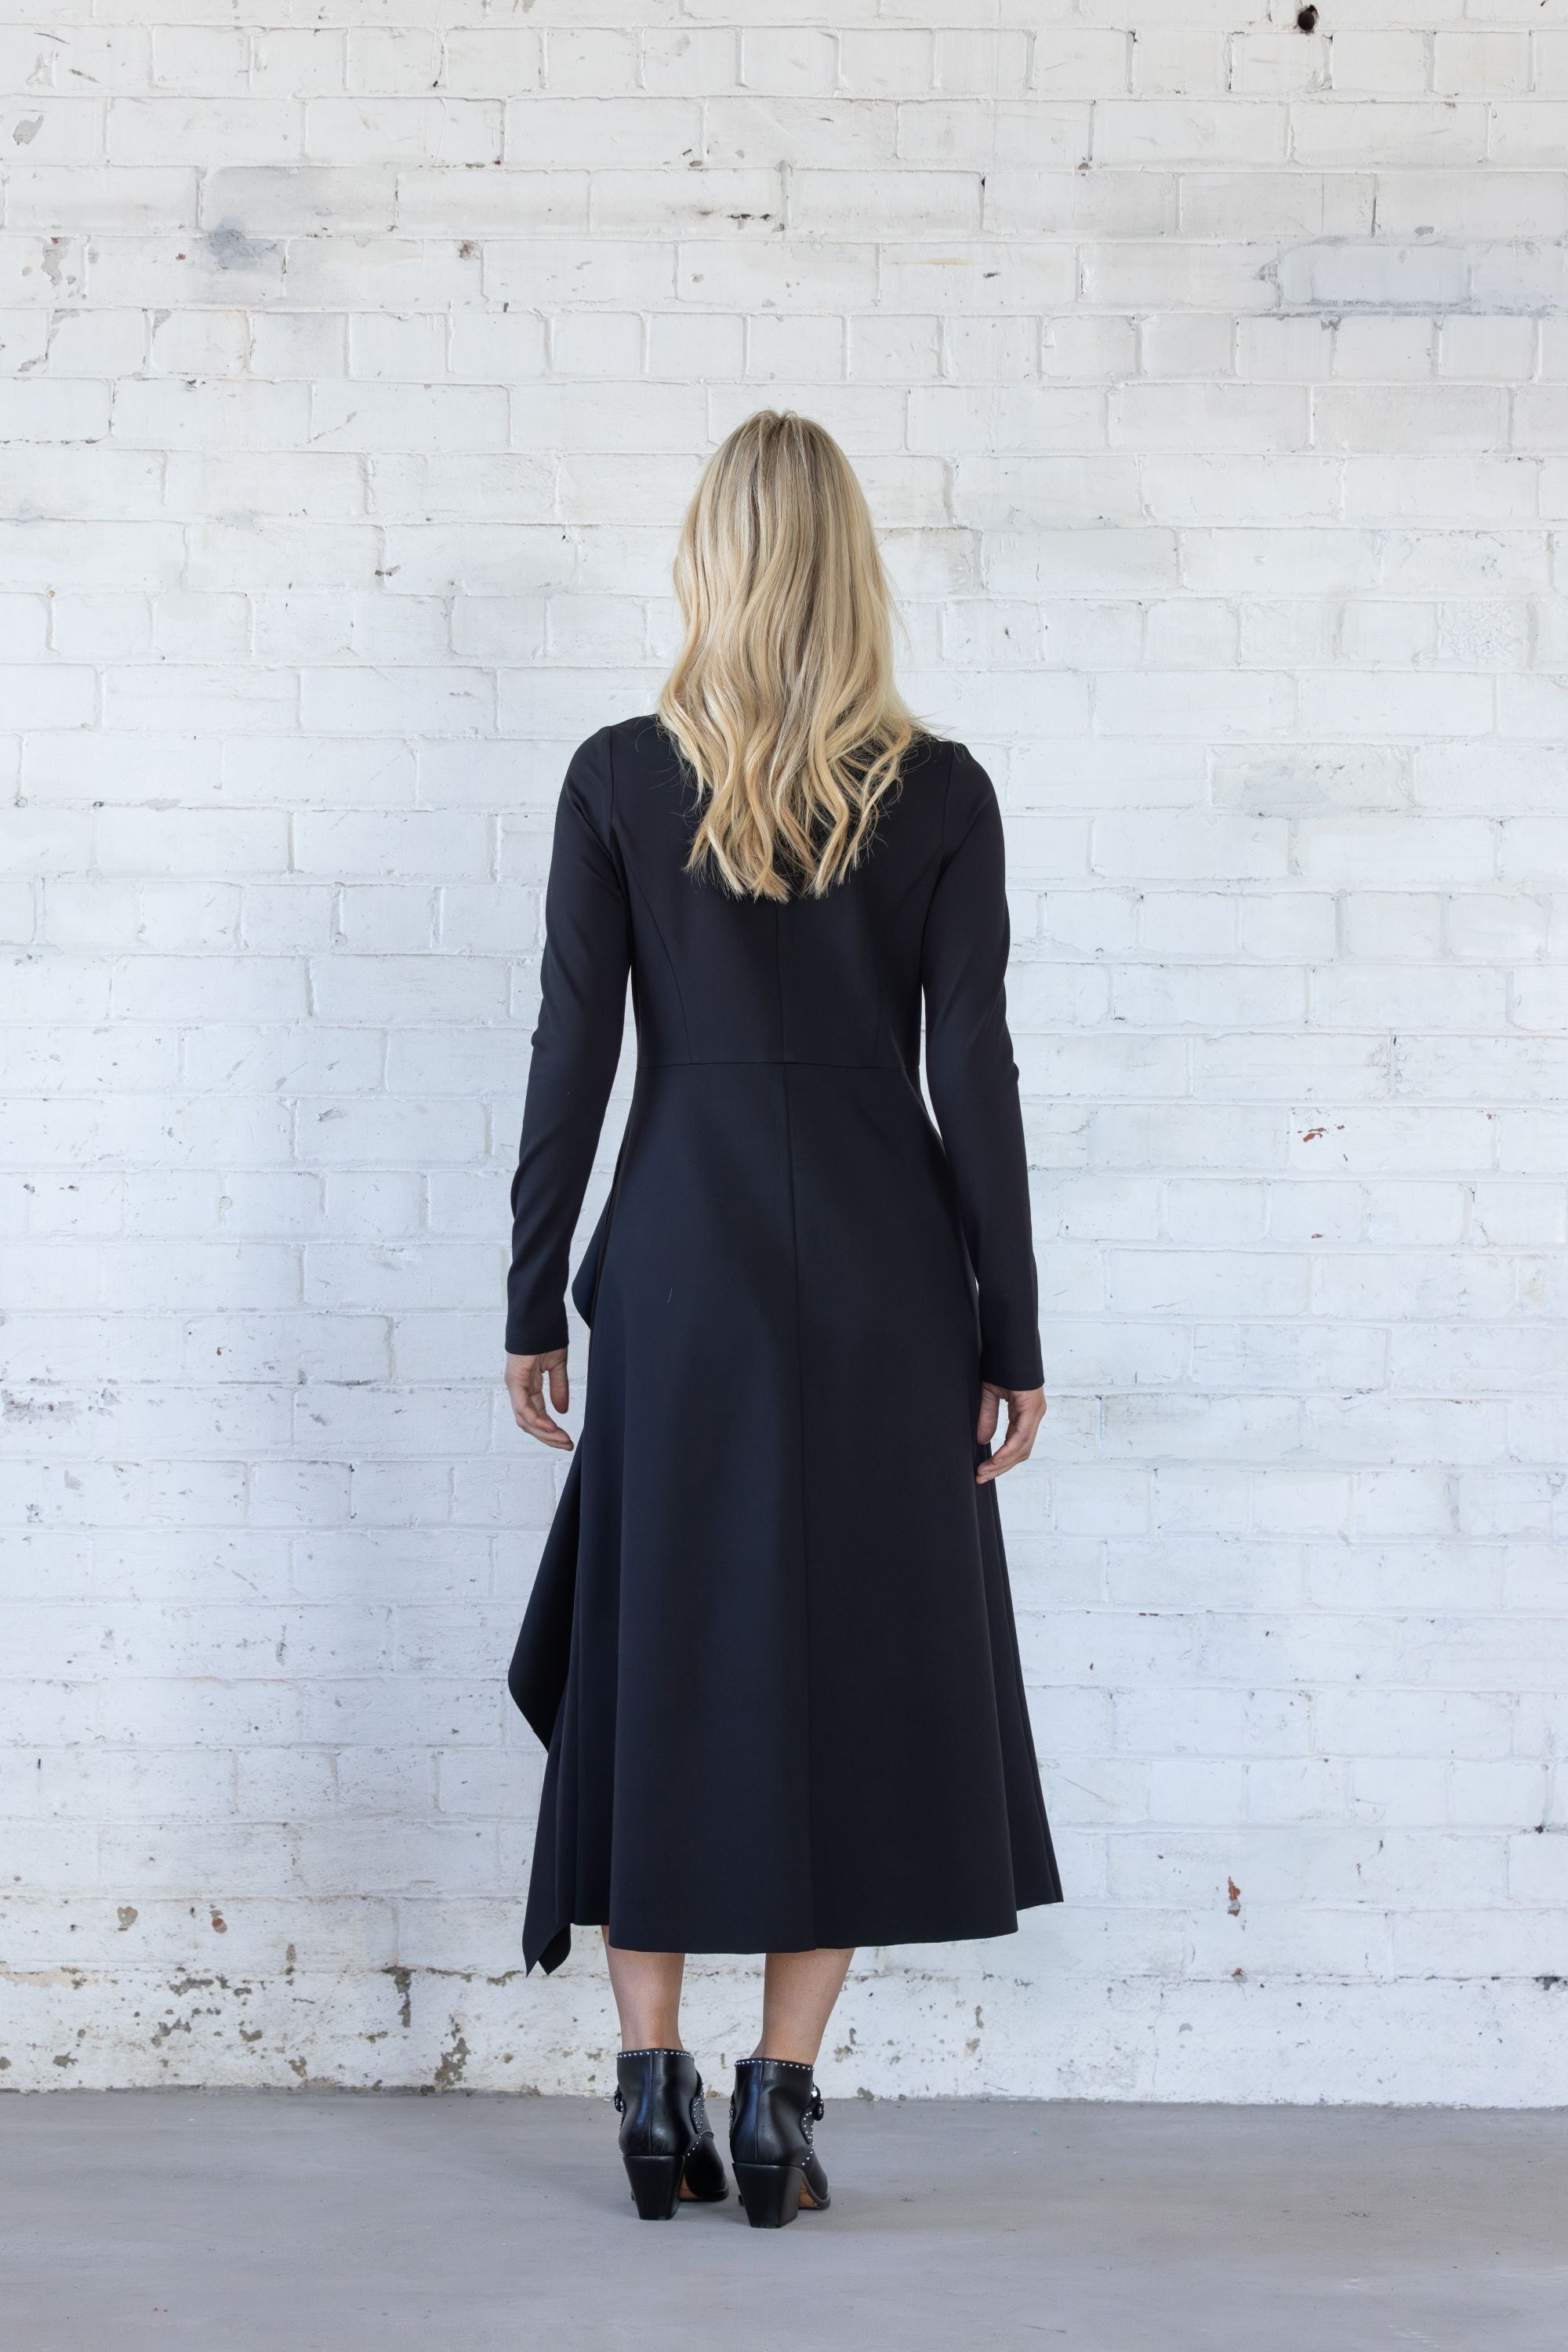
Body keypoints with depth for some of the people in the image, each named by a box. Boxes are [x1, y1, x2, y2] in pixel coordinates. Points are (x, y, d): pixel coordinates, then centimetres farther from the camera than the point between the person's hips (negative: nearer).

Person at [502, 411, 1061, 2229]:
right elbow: (973, 1074, -3)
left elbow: (572, 1050, -1)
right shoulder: (941, 795, -2)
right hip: (881, 1271, 0)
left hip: (683, 1260, 1)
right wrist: (1007, 1331, 2)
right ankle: (778, 2104, 6)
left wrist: (534, 1300, 6)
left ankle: (654, 2091, 11)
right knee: (853, 1666, 6)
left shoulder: (618, 781, -1)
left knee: (659, 1663, 9)